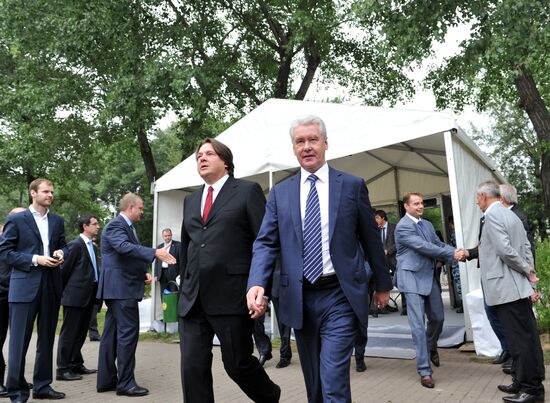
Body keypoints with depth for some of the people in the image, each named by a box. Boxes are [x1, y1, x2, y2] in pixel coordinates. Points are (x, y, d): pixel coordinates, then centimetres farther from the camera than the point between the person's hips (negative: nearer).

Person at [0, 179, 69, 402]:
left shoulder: (57, 221, 11)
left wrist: (60, 253, -4)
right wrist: (35, 259, -15)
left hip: (51, 285, 5)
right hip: (24, 286, -5)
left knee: (47, 339, 13)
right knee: (19, 341, 0)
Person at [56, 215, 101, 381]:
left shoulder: (92, 246, 14)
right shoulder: (75, 245, -12)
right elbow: (64, 270, -10)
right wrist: (64, 291, -2)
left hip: (88, 296, 8)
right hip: (75, 295, -8)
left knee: (80, 333, 16)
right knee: (69, 333, 0)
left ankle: (77, 365, 27)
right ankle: (63, 370, 9)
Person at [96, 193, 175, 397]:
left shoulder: (128, 226, 20)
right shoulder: (115, 225, -12)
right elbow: (125, 247, -31)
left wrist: (143, 272, 9)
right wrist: (155, 253, -39)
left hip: (119, 288, 10)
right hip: (121, 288, -10)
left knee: (112, 333, 13)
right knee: (128, 332, -7)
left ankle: (106, 380, 21)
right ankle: (125, 383, 0)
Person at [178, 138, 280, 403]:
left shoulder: (247, 191, 1)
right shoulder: (191, 200, 19)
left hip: (231, 295, -5)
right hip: (193, 298, 5)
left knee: (238, 363, 5)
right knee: (192, 367, 3)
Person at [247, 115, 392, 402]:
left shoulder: (353, 185, 1)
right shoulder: (280, 193, 6)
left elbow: (371, 238, 7)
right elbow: (266, 243, 0)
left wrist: (383, 284, 13)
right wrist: (257, 284, -17)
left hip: (340, 296, -2)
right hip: (299, 298, 3)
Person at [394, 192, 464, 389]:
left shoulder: (427, 224, 13)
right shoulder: (402, 226, -12)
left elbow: (439, 244, 8)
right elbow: (423, 247, -19)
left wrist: (456, 251, -12)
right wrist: (452, 254, -17)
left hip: (430, 276, 7)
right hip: (412, 278, -7)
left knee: (438, 318, 17)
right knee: (418, 324, -6)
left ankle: (431, 347, 47)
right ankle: (424, 370, 2)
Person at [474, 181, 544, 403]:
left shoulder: (492, 214, -13)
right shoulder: (510, 214, 17)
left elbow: (505, 250, -21)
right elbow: (526, 247, 16)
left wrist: (526, 270, -7)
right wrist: (529, 270, 12)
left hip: (507, 288, -10)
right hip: (517, 287, 10)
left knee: (520, 338, -2)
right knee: (525, 336, 14)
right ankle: (523, 382, 24)